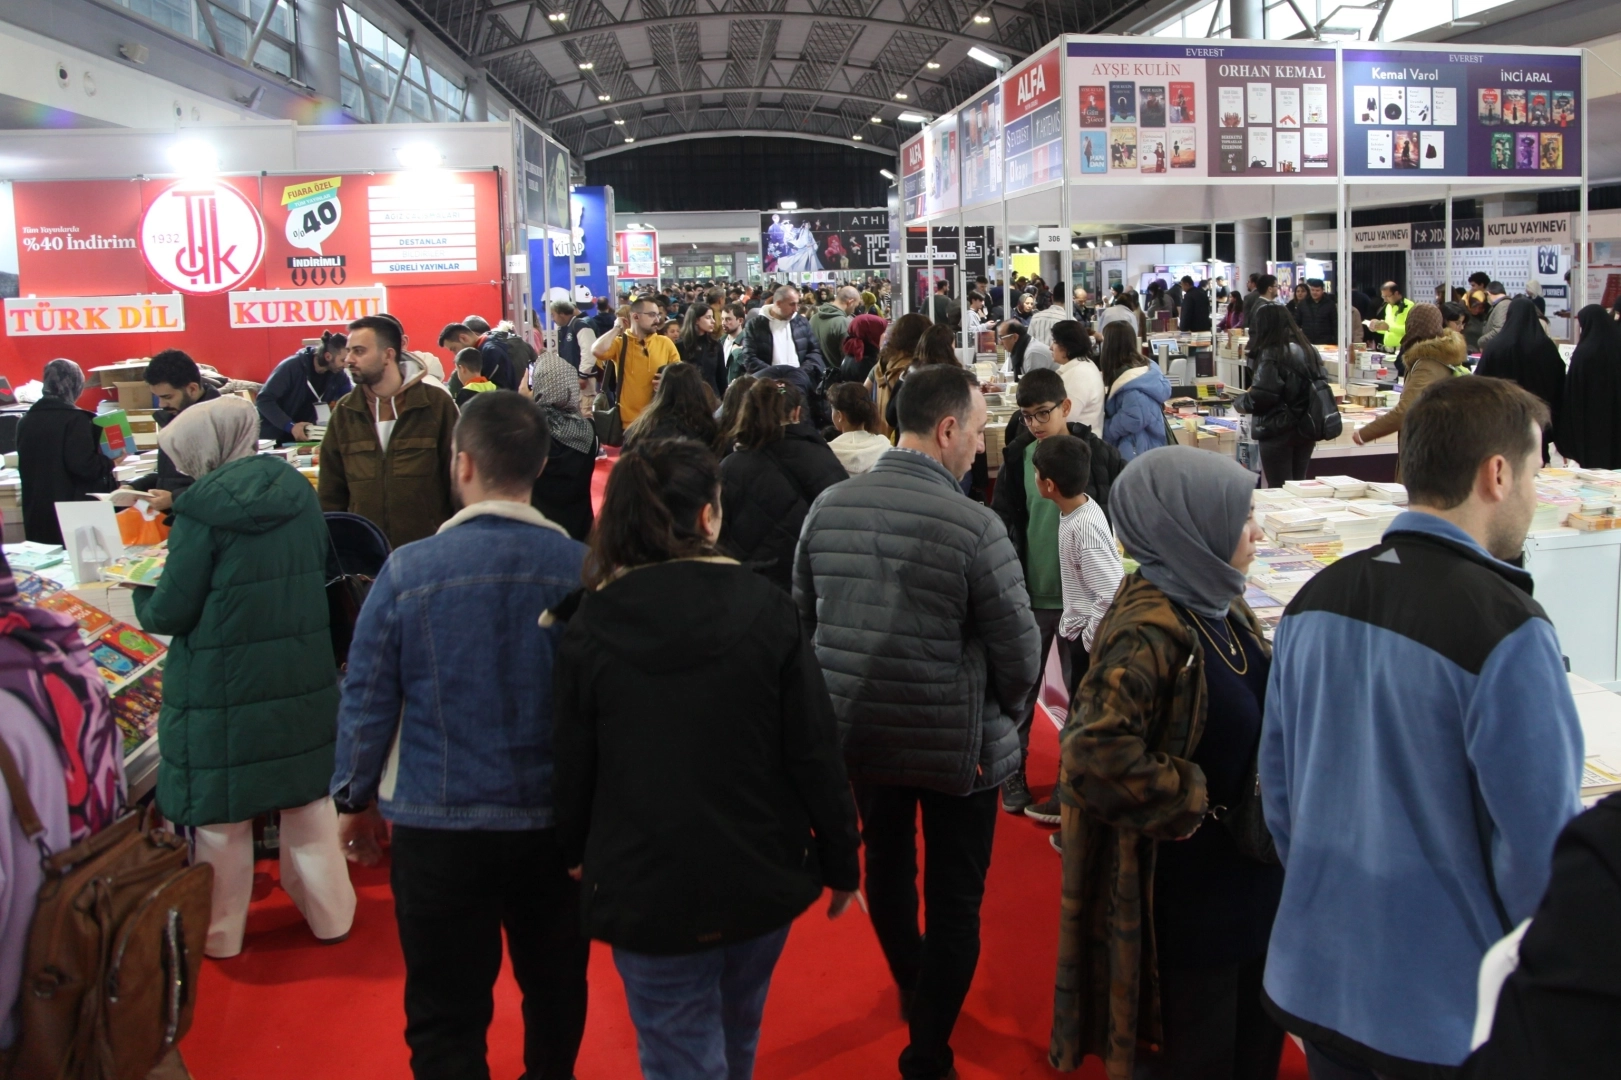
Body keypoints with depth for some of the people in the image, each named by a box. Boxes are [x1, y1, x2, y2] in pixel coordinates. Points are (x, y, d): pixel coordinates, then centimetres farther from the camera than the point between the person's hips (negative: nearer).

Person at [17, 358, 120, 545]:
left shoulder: (25, 421, 7)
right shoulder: (75, 419, -13)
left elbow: (25, 466, 19)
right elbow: (83, 466, -19)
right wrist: (111, 461, -3)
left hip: (36, 514, 6)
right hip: (73, 514, -6)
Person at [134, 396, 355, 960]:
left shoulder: (203, 507, -16)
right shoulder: (299, 494, -1)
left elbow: (172, 612, -12)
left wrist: (141, 597, 9)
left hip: (223, 686, -5)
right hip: (305, 677, 5)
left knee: (220, 814, 11)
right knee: (308, 797, 18)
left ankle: (219, 934, 26)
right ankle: (329, 913, 29)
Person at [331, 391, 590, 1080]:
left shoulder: (408, 571, -14)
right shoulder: (582, 570, -10)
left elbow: (367, 700, -6)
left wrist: (353, 795, 11)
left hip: (439, 824, -2)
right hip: (556, 821, 2)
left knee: (446, 1017, 12)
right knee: (555, 987, 24)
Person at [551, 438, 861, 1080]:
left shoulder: (591, 626, -11)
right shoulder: (763, 609, -10)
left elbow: (571, 764, -3)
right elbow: (816, 750, -9)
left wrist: (576, 853, 16)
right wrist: (842, 861, 4)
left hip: (647, 889, -2)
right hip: (763, 876, 2)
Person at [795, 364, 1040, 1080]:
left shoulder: (828, 507, -6)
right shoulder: (973, 526, -21)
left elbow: (803, 616, 6)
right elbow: (1018, 648, -15)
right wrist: (1005, 711, 7)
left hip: (858, 732, 6)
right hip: (956, 745, -5)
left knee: (886, 863, 26)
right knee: (955, 901, 11)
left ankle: (913, 991, 50)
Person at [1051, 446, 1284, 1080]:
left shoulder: (1219, 606, 4)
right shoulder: (1149, 631, -26)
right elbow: (1097, 752, -35)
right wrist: (1191, 804, -23)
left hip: (1246, 879, 9)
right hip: (1184, 894, -9)